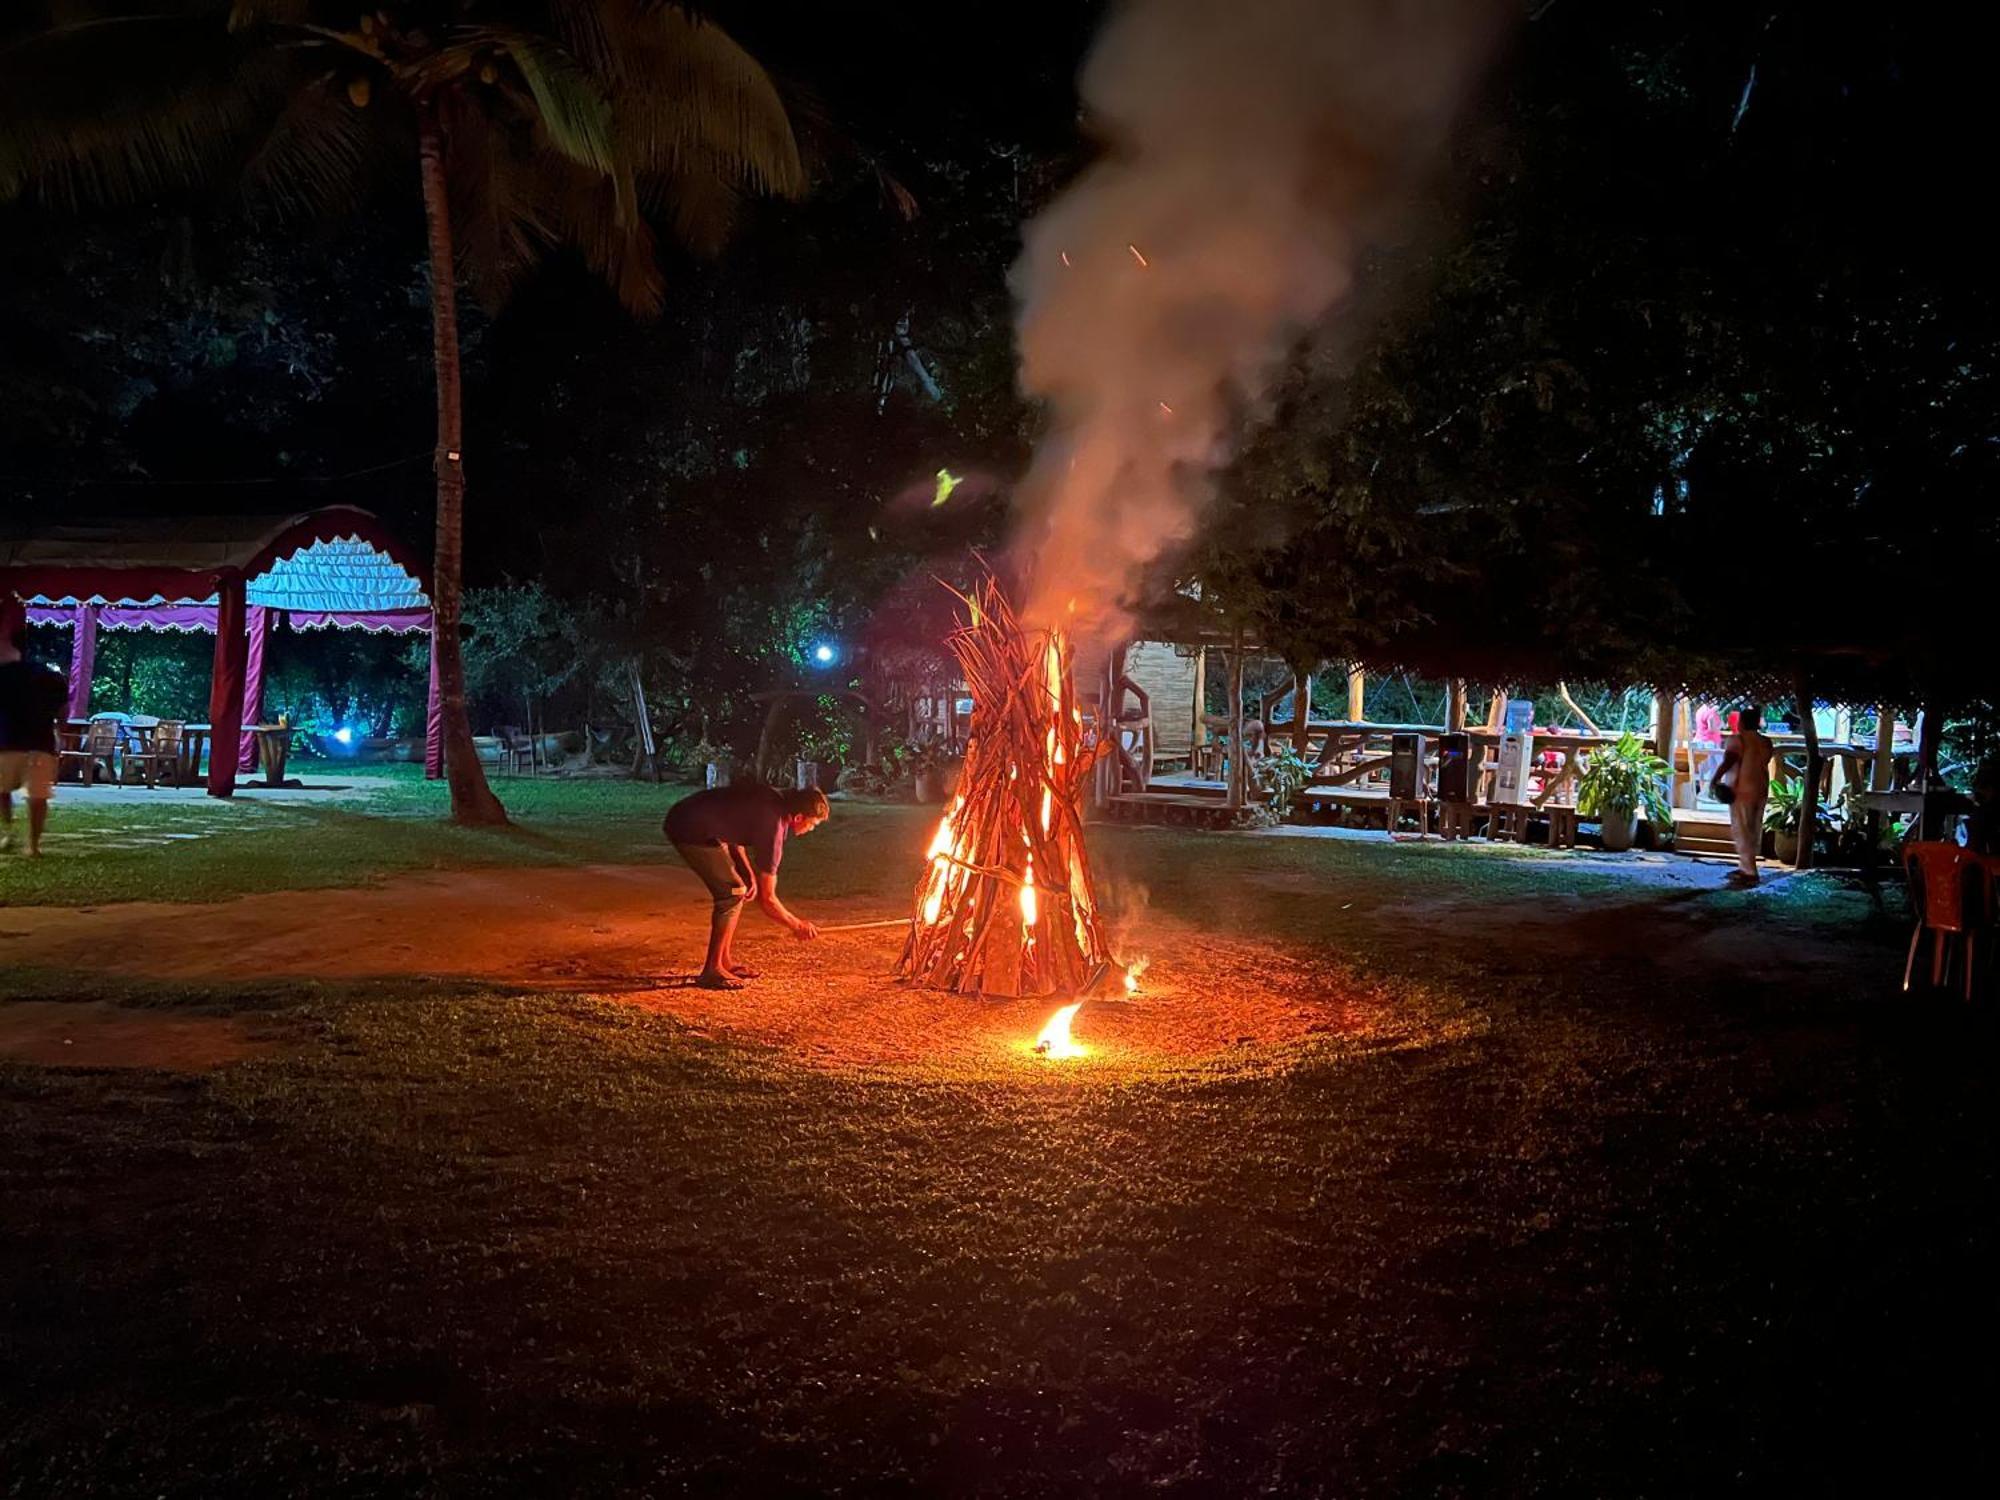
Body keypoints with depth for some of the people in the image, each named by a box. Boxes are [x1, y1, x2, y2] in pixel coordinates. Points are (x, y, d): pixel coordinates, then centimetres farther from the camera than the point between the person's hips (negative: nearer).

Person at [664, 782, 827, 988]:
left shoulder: (773, 799, 4)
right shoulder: (773, 826, -19)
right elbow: (766, 899, -13)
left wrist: (748, 872, 8)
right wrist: (797, 926, 1)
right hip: (691, 831, -10)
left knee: (736, 888, 13)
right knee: (733, 892, -10)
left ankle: (724, 961, 19)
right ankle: (711, 971, -4)